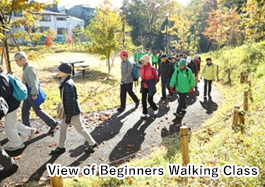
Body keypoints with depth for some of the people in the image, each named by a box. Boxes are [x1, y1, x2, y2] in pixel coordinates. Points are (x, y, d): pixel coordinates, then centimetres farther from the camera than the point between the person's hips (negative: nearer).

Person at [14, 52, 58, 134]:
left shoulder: (29, 68, -22)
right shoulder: (26, 67, 8)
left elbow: (34, 81, -26)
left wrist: (34, 94, -24)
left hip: (32, 93, -9)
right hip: (29, 92, 9)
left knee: (38, 110, 2)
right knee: (24, 109, 15)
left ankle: (53, 123, 13)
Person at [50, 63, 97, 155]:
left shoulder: (68, 85, -27)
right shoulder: (65, 82, 3)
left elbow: (70, 102, -25)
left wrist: (68, 116, -19)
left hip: (73, 112, -9)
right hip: (68, 111, 9)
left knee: (80, 129, 8)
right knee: (62, 128, 16)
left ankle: (92, 144, 27)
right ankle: (61, 147, 32)